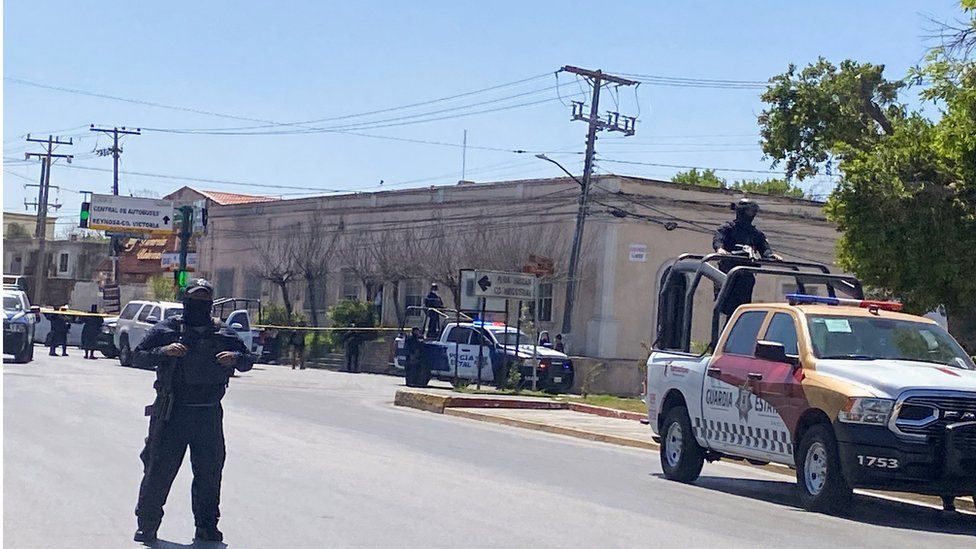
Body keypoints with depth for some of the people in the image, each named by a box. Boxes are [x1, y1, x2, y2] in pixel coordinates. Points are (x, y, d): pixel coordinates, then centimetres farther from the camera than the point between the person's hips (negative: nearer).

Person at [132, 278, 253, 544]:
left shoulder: (224, 335, 8)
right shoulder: (165, 330, 2)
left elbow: (249, 360, 11)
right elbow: (139, 356, -2)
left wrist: (235, 358, -12)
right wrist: (164, 351, -19)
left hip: (209, 415, 3)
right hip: (172, 413, -2)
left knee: (209, 472, 7)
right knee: (159, 469, 0)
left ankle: (207, 526, 19)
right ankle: (146, 526, 11)